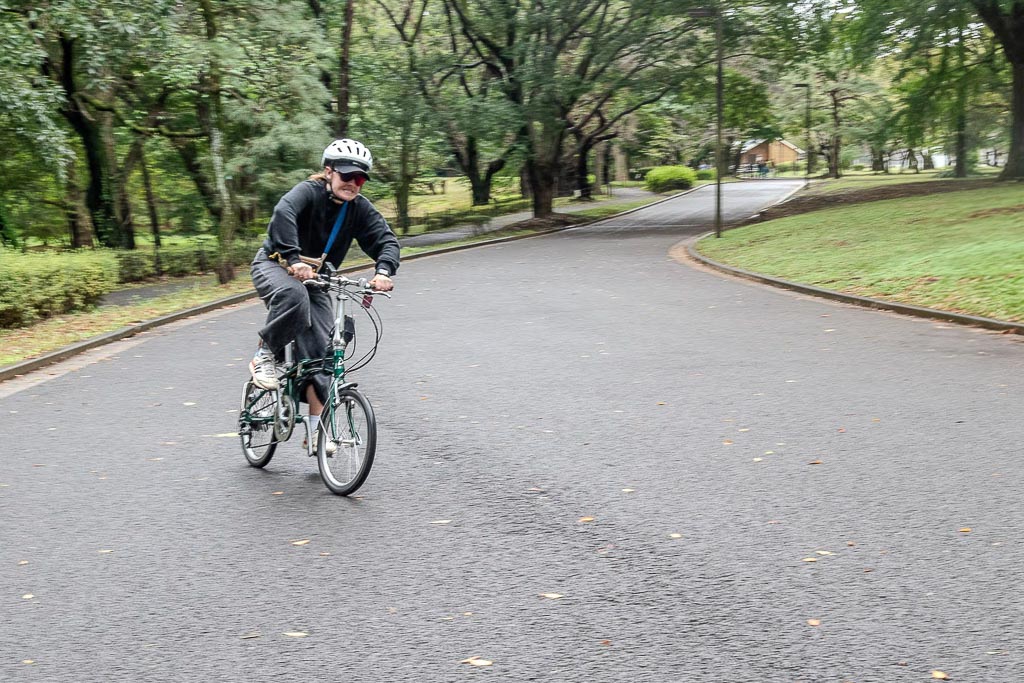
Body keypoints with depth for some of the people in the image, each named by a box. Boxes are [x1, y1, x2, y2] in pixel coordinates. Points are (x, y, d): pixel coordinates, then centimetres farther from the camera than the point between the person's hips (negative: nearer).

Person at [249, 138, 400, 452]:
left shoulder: (360, 208, -6)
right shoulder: (309, 191, -20)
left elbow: (386, 240, -15)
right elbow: (283, 213, -40)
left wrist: (384, 271, -36)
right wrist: (294, 259, -55)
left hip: (314, 279, 5)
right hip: (275, 265, -5)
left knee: (321, 352, -7)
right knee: (294, 295, -41)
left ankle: (316, 429, 1)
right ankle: (265, 357, -18)